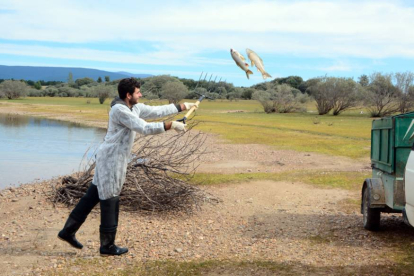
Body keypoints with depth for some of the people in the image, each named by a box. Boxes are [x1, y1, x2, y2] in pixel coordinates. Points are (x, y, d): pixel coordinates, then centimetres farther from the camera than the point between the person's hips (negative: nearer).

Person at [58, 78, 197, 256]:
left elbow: (157, 111, 15)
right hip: (111, 159, -10)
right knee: (110, 200, 0)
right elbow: (144, 129, -25)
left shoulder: (135, 107, 9)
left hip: (114, 159, 10)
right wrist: (171, 125, -22)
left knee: (93, 196, 15)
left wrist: (183, 106, 15)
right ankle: (107, 245, 11)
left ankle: (68, 232, 23)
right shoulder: (119, 110, -20)